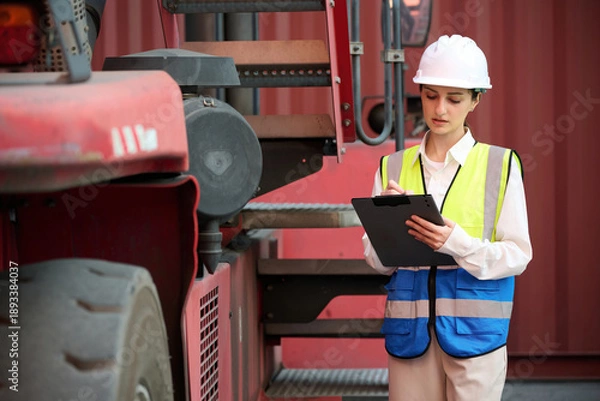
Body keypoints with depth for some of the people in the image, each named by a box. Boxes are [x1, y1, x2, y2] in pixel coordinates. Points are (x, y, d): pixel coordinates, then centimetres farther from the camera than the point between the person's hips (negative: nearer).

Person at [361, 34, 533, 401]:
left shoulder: (501, 165, 0)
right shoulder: (393, 168, 8)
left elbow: (519, 256, -4)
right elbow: (377, 261, 6)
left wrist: (457, 243, -19)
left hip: (474, 329, -2)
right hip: (410, 328, 2)